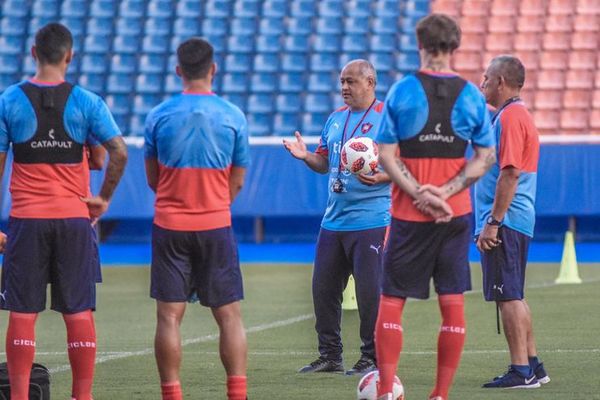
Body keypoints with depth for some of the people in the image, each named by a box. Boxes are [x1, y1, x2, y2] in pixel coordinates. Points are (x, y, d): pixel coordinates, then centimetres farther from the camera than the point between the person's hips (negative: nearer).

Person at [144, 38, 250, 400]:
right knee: (229, 315, 4)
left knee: (169, 316, 1)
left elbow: (153, 178, 8)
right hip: (216, 225, 0)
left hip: (169, 225, 0)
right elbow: (237, 183, 5)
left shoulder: (159, 116, -2)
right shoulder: (233, 116, -3)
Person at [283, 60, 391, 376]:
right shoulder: (336, 118, 15)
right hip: (333, 220, 7)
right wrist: (305, 156, 1)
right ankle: (330, 356, 17)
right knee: (323, 289, 8)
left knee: (370, 291, -5)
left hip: (370, 222, -7)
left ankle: (372, 358, 4)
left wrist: (379, 178, -28)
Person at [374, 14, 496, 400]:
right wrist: (445, 192, -7)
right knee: (453, 302, 5)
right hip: (457, 215, 2)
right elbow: (485, 158, 0)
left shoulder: (402, 91, -4)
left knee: (391, 300, 4)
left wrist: (419, 194, -11)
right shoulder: (471, 95, 2)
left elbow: (386, 154, -8)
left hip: (409, 214, -2)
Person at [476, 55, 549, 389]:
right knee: (513, 297, 14)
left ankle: (521, 371, -10)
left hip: (505, 224, -10)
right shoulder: (516, 114, 18)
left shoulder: (511, 117, -14)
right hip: (518, 223, 10)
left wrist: (492, 223, -22)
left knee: (508, 296, -9)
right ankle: (532, 366, 17)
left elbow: (510, 174, -21)